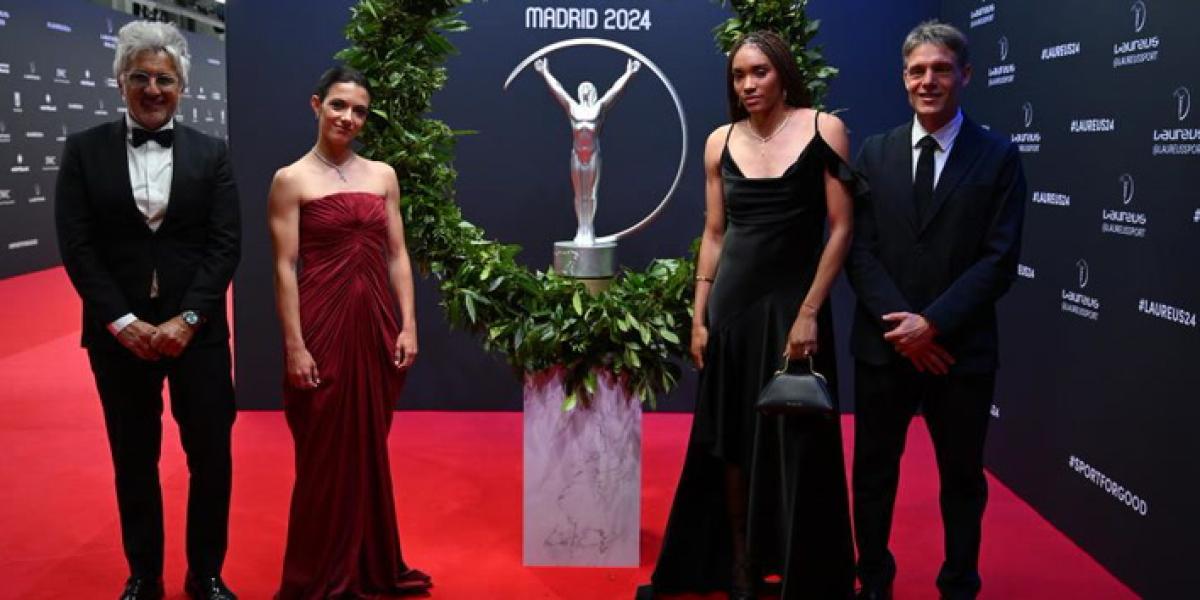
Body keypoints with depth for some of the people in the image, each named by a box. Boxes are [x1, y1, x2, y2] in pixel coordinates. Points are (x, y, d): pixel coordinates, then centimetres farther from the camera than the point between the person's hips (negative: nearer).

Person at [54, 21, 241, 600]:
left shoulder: (210, 153, 3)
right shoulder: (84, 150, 2)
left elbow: (225, 244, -3)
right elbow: (76, 245, -4)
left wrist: (187, 320, -13)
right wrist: (122, 322, -13)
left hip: (197, 330, 0)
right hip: (119, 332, 0)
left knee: (211, 456, 4)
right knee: (134, 460, 11)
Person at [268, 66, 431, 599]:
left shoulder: (383, 175, 9)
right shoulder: (291, 180, -3)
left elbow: (397, 256, 8)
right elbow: (285, 268, -8)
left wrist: (408, 326, 0)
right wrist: (294, 345, -14)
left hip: (377, 323, 4)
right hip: (323, 322, -4)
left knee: (371, 449, 13)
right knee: (325, 452, 4)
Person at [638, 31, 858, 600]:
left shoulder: (822, 129, -5)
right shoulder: (721, 142, 6)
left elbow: (841, 228, -7)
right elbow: (714, 235, 9)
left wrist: (809, 312, -14)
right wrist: (699, 317, 4)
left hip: (793, 304, -3)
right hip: (731, 306, 4)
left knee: (796, 446, 3)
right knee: (730, 442, 9)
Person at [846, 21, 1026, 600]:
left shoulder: (998, 157, -2)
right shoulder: (875, 153, 4)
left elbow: (1000, 259, -8)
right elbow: (859, 250, -1)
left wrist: (933, 323, -15)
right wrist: (901, 322, -13)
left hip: (961, 349, -2)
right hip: (884, 343, 2)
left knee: (962, 476, 12)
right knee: (873, 470, 13)